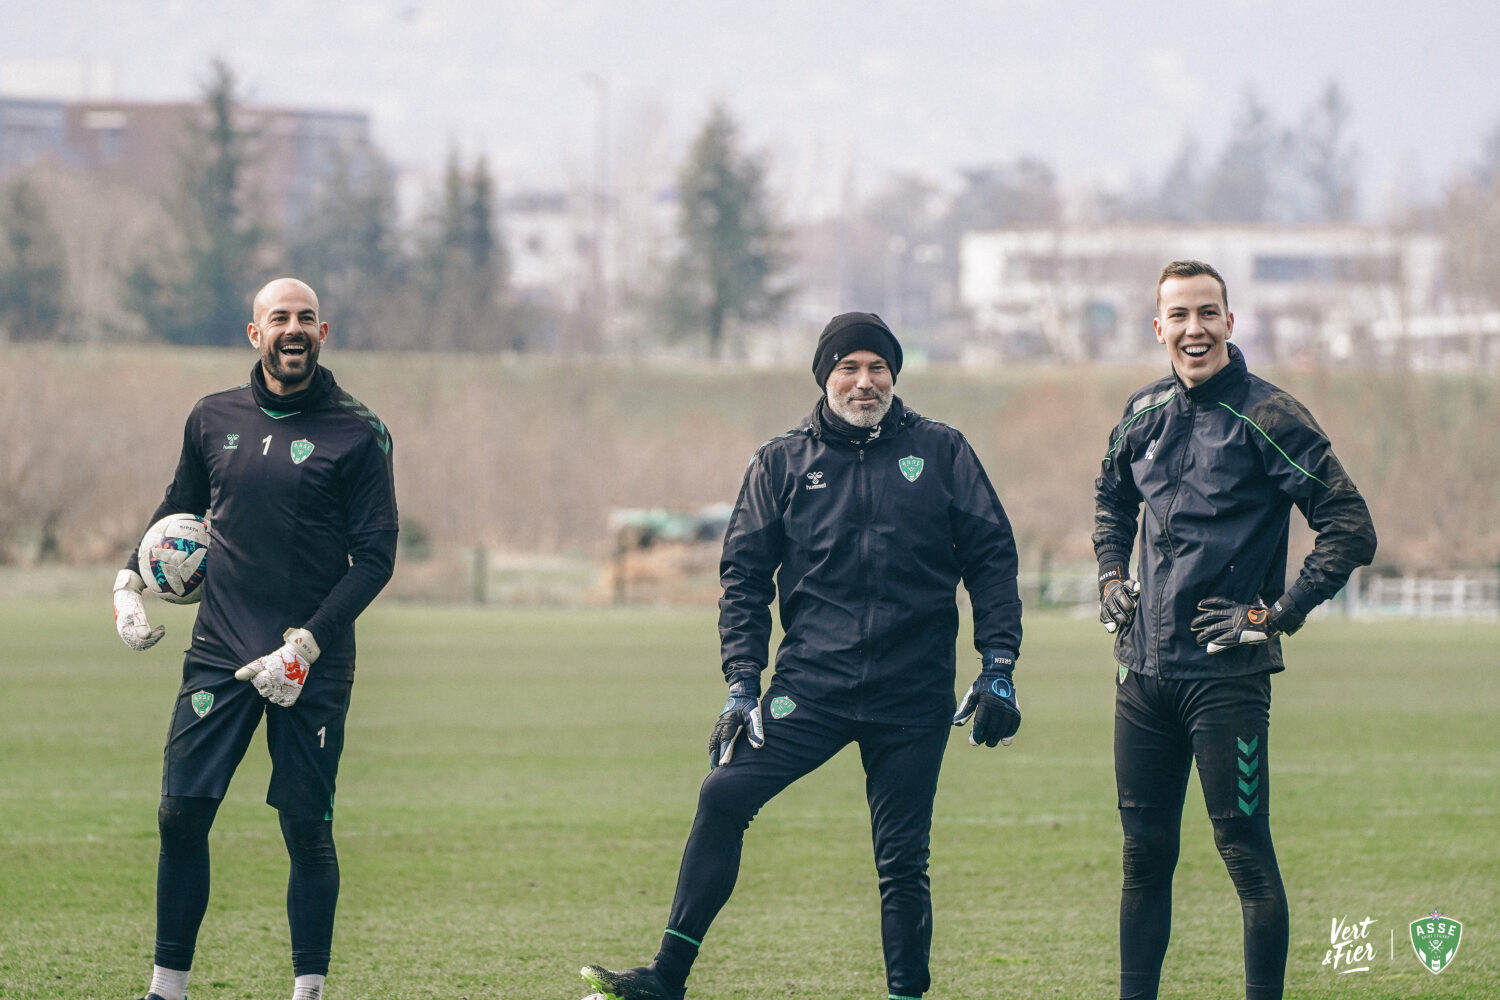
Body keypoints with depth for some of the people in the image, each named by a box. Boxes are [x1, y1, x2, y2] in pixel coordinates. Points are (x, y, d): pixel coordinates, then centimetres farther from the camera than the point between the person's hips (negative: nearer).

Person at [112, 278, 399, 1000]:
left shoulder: (356, 433, -3)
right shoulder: (214, 418, 9)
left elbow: (376, 556, -5)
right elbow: (178, 507, 24)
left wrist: (306, 644, -14)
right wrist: (129, 581, 8)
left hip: (313, 667, -3)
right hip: (219, 655, 3)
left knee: (307, 831, -2)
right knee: (180, 816, -3)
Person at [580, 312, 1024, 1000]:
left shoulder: (940, 452, 6)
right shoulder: (784, 463, 9)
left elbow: (991, 557, 6)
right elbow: (745, 575, 10)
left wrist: (998, 669, -1)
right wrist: (742, 683, -1)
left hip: (913, 696, -1)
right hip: (811, 684, 1)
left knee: (902, 861, 1)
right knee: (724, 796, -14)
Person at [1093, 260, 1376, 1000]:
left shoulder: (1267, 418, -9)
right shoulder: (1145, 415, 9)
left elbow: (1350, 531, -11)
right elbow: (1112, 499, 30)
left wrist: (1277, 615, -14)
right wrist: (1111, 575, 14)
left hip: (1228, 675, -6)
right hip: (1144, 668, 6)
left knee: (1245, 852, -5)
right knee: (1144, 851, 11)